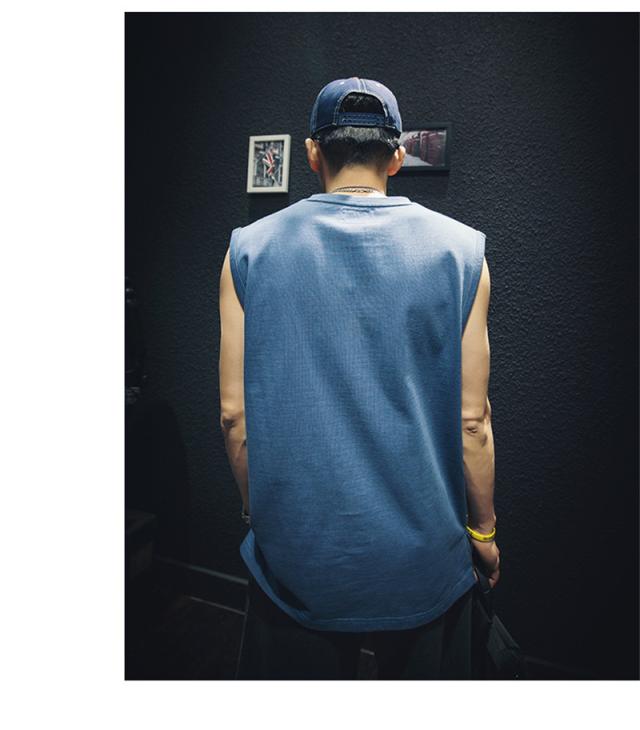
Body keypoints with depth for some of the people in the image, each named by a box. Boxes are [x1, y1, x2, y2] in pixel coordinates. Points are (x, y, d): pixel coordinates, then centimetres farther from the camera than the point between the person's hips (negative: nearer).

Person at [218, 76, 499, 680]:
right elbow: (471, 419, -7)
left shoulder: (249, 249, -6)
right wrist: (483, 528, 9)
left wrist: (255, 510, 11)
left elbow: (235, 415, -5)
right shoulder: (459, 250, -7)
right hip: (423, 558, 1)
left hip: (295, 551, 0)